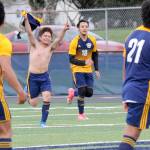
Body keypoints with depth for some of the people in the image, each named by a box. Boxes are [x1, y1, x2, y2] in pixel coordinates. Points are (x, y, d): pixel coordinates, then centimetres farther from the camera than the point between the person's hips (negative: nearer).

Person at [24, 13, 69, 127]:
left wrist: (64, 30, -33)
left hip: (44, 77, 2)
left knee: (47, 98, -18)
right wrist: (26, 19, -31)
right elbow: (29, 32, -15)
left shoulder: (50, 48, 4)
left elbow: (59, 39, -14)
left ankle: (43, 121, -3)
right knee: (33, 103, 3)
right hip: (32, 77, -2)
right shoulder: (35, 45, -1)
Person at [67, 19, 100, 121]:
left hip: (88, 70, 5)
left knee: (89, 93, -2)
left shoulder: (92, 40, -2)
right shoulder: (75, 42, -15)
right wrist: (84, 62, -28)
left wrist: (96, 69, 6)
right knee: (82, 91, -16)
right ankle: (81, 114, 0)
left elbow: (95, 55, 11)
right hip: (78, 69, -5)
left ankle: (73, 92, 29)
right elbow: (71, 59, -16)